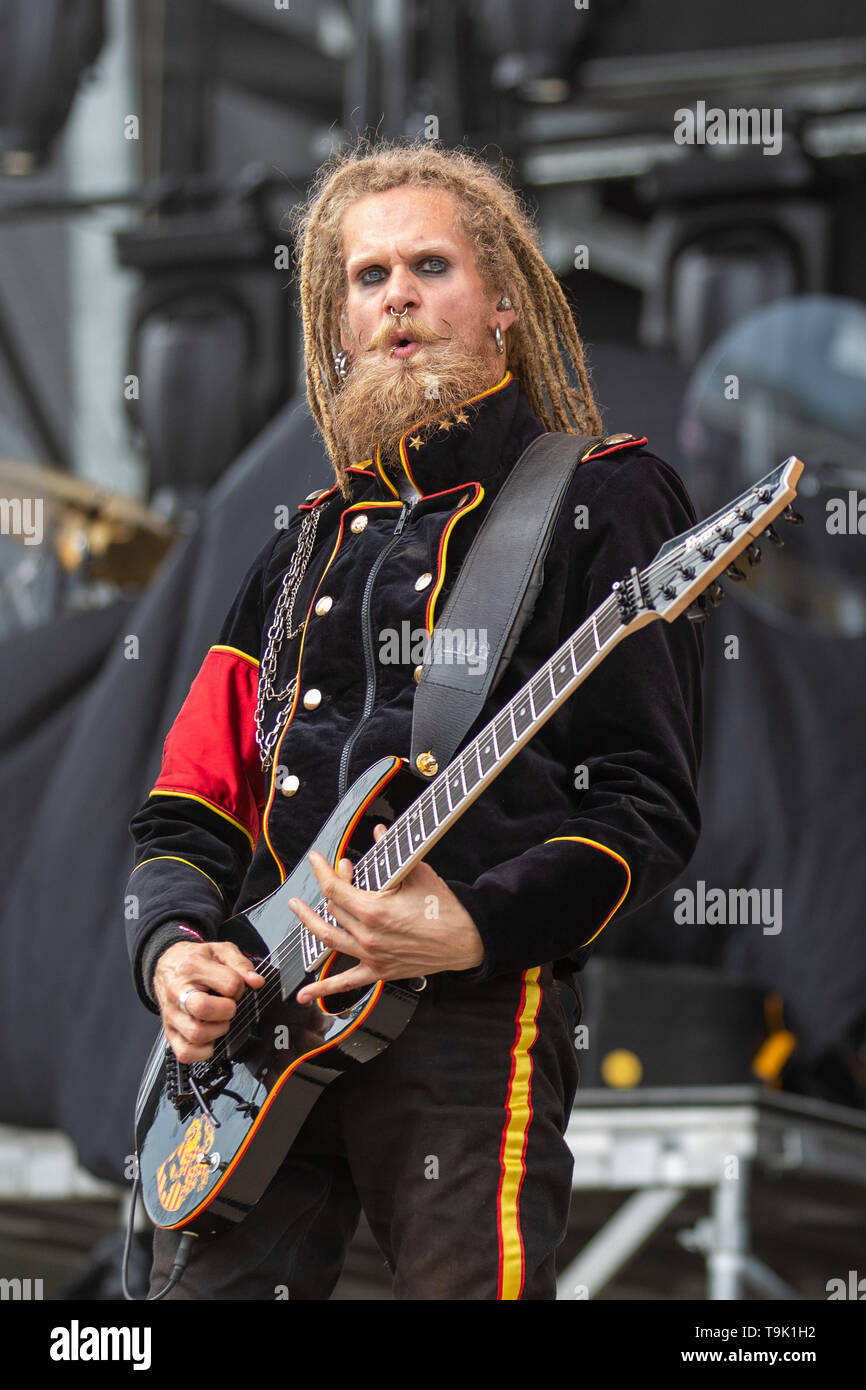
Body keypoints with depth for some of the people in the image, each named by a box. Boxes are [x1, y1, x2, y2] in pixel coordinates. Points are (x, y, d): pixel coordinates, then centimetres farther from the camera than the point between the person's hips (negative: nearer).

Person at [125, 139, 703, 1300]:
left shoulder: (598, 502, 4)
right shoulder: (309, 542, 23)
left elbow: (650, 805, -4)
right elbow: (189, 806, 22)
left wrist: (477, 930, -18)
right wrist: (172, 946, 1)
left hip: (473, 1007, -5)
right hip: (253, 1030, 6)